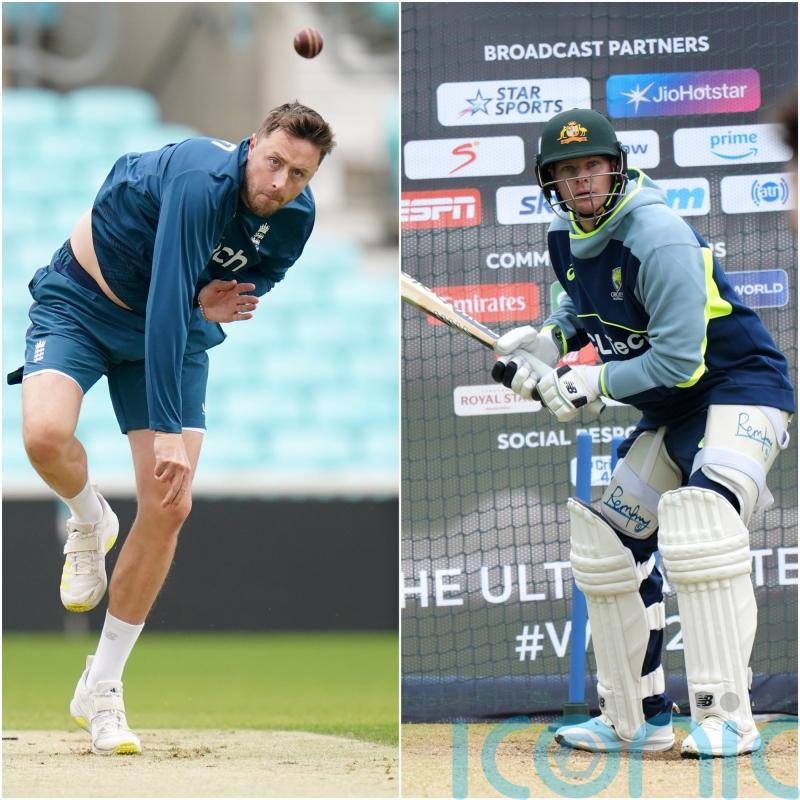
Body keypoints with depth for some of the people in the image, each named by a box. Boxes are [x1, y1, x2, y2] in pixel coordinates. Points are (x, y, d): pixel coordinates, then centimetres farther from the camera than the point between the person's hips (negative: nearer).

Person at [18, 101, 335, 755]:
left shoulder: (296, 218, -12)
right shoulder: (201, 181, -34)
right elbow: (165, 307, -37)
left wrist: (212, 302, -15)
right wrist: (167, 429, -41)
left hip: (179, 329, 5)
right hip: (81, 302, -5)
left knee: (169, 507, -8)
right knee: (46, 435, -34)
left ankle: (101, 687, 5)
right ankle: (89, 523, 4)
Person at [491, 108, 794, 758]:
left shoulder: (657, 237, -25)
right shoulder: (566, 236, 1)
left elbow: (682, 361, -26)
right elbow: (582, 308, 22)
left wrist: (596, 382, -18)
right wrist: (544, 344, 2)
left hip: (742, 386, -10)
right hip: (671, 410, 10)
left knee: (698, 517, -31)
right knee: (604, 546, 10)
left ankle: (727, 720, -34)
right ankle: (635, 719, 22)